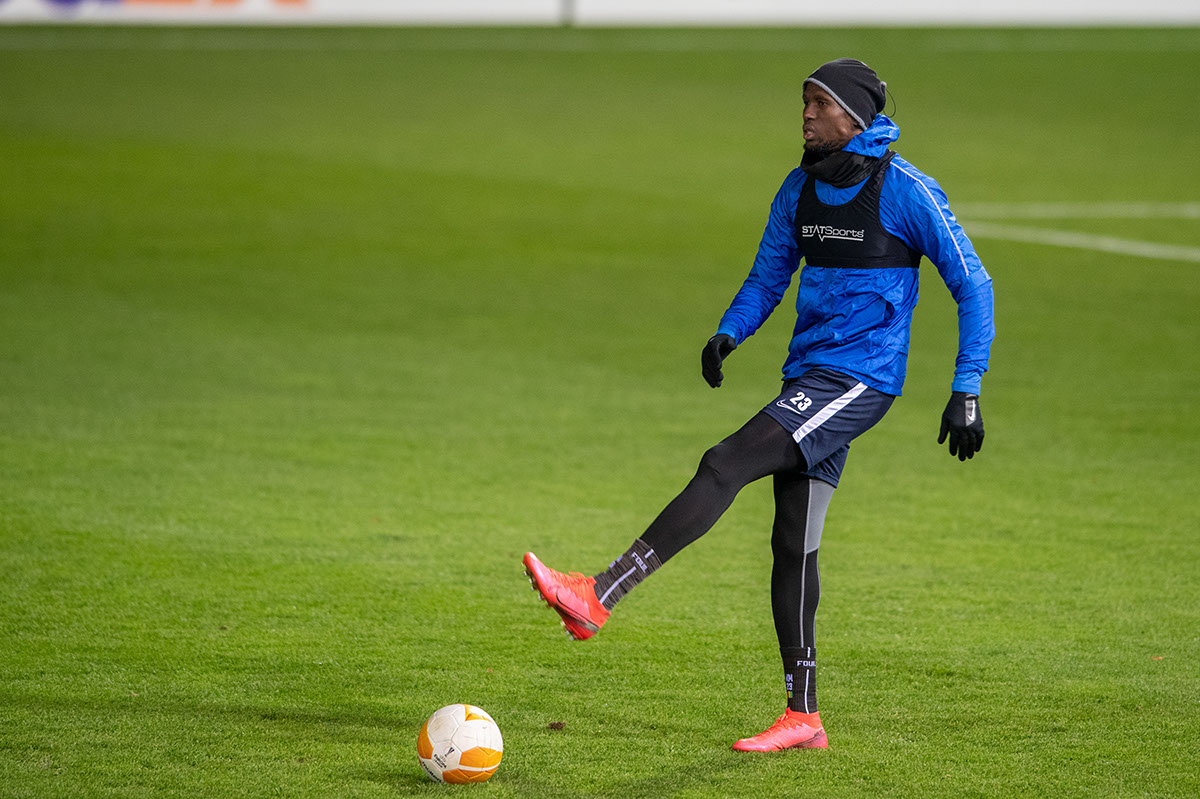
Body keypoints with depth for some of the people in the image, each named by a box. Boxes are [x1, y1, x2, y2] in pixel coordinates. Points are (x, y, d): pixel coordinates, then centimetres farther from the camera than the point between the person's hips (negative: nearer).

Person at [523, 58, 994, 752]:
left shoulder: (906, 191, -9)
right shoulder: (802, 188, 12)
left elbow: (972, 285, -6)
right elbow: (769, 276, 22)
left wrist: (967, 391, -10)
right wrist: (729, 334, 3)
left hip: (859, 378, -8)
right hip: (810, 377, 8)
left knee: (726, 466, -21)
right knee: (794, 545, 6)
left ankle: (597, 598, -27)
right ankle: (803, 719, 12)